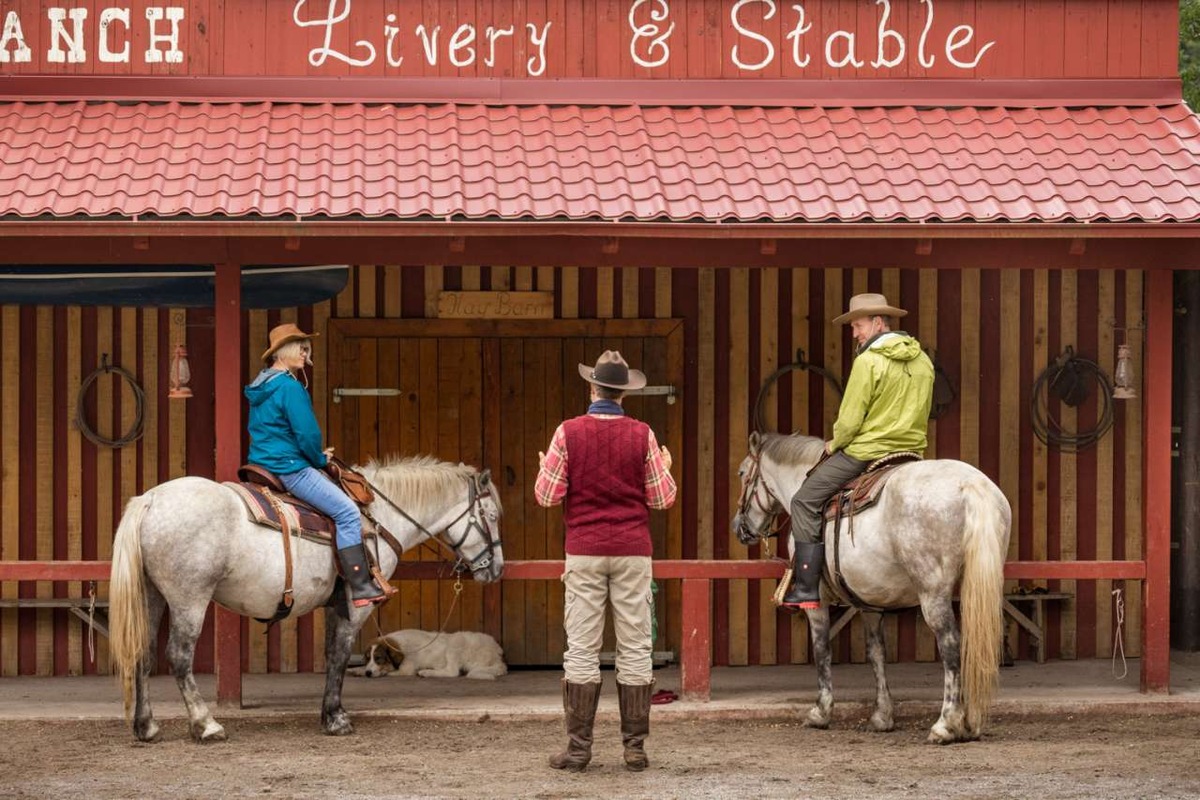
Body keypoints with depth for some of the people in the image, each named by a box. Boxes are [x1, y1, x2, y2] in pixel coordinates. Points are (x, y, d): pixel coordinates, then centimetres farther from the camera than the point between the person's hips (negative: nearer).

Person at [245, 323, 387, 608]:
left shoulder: (261, 386, 14)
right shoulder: (290, 387, -17)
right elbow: (307, 434, -20)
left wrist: (316, 456, 18)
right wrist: (319, 459, 2)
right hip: (288, 468, -11)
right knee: (347, 512, -11)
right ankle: (360, 585, -15)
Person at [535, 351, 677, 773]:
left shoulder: (569, 433, -5)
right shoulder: (642, 436, -2)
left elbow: (547, 496, -3)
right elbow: (662, 498, 2)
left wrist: (546, 469, 18)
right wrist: (665, 469, 22)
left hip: (584, 552, -1)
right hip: (633, 552, 1)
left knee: (581, 649, 2)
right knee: (635, 648, 4)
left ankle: (578, 746, 1)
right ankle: (635, 746, 4)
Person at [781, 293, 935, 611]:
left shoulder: (868, 362, -13)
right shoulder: (923, 361, 10)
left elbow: (850, 420, -13)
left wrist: (835, 443, 5)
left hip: (865, 452, -7)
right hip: (912, 452, 7)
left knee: (805, 502, 1)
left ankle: (806, 589, -6)